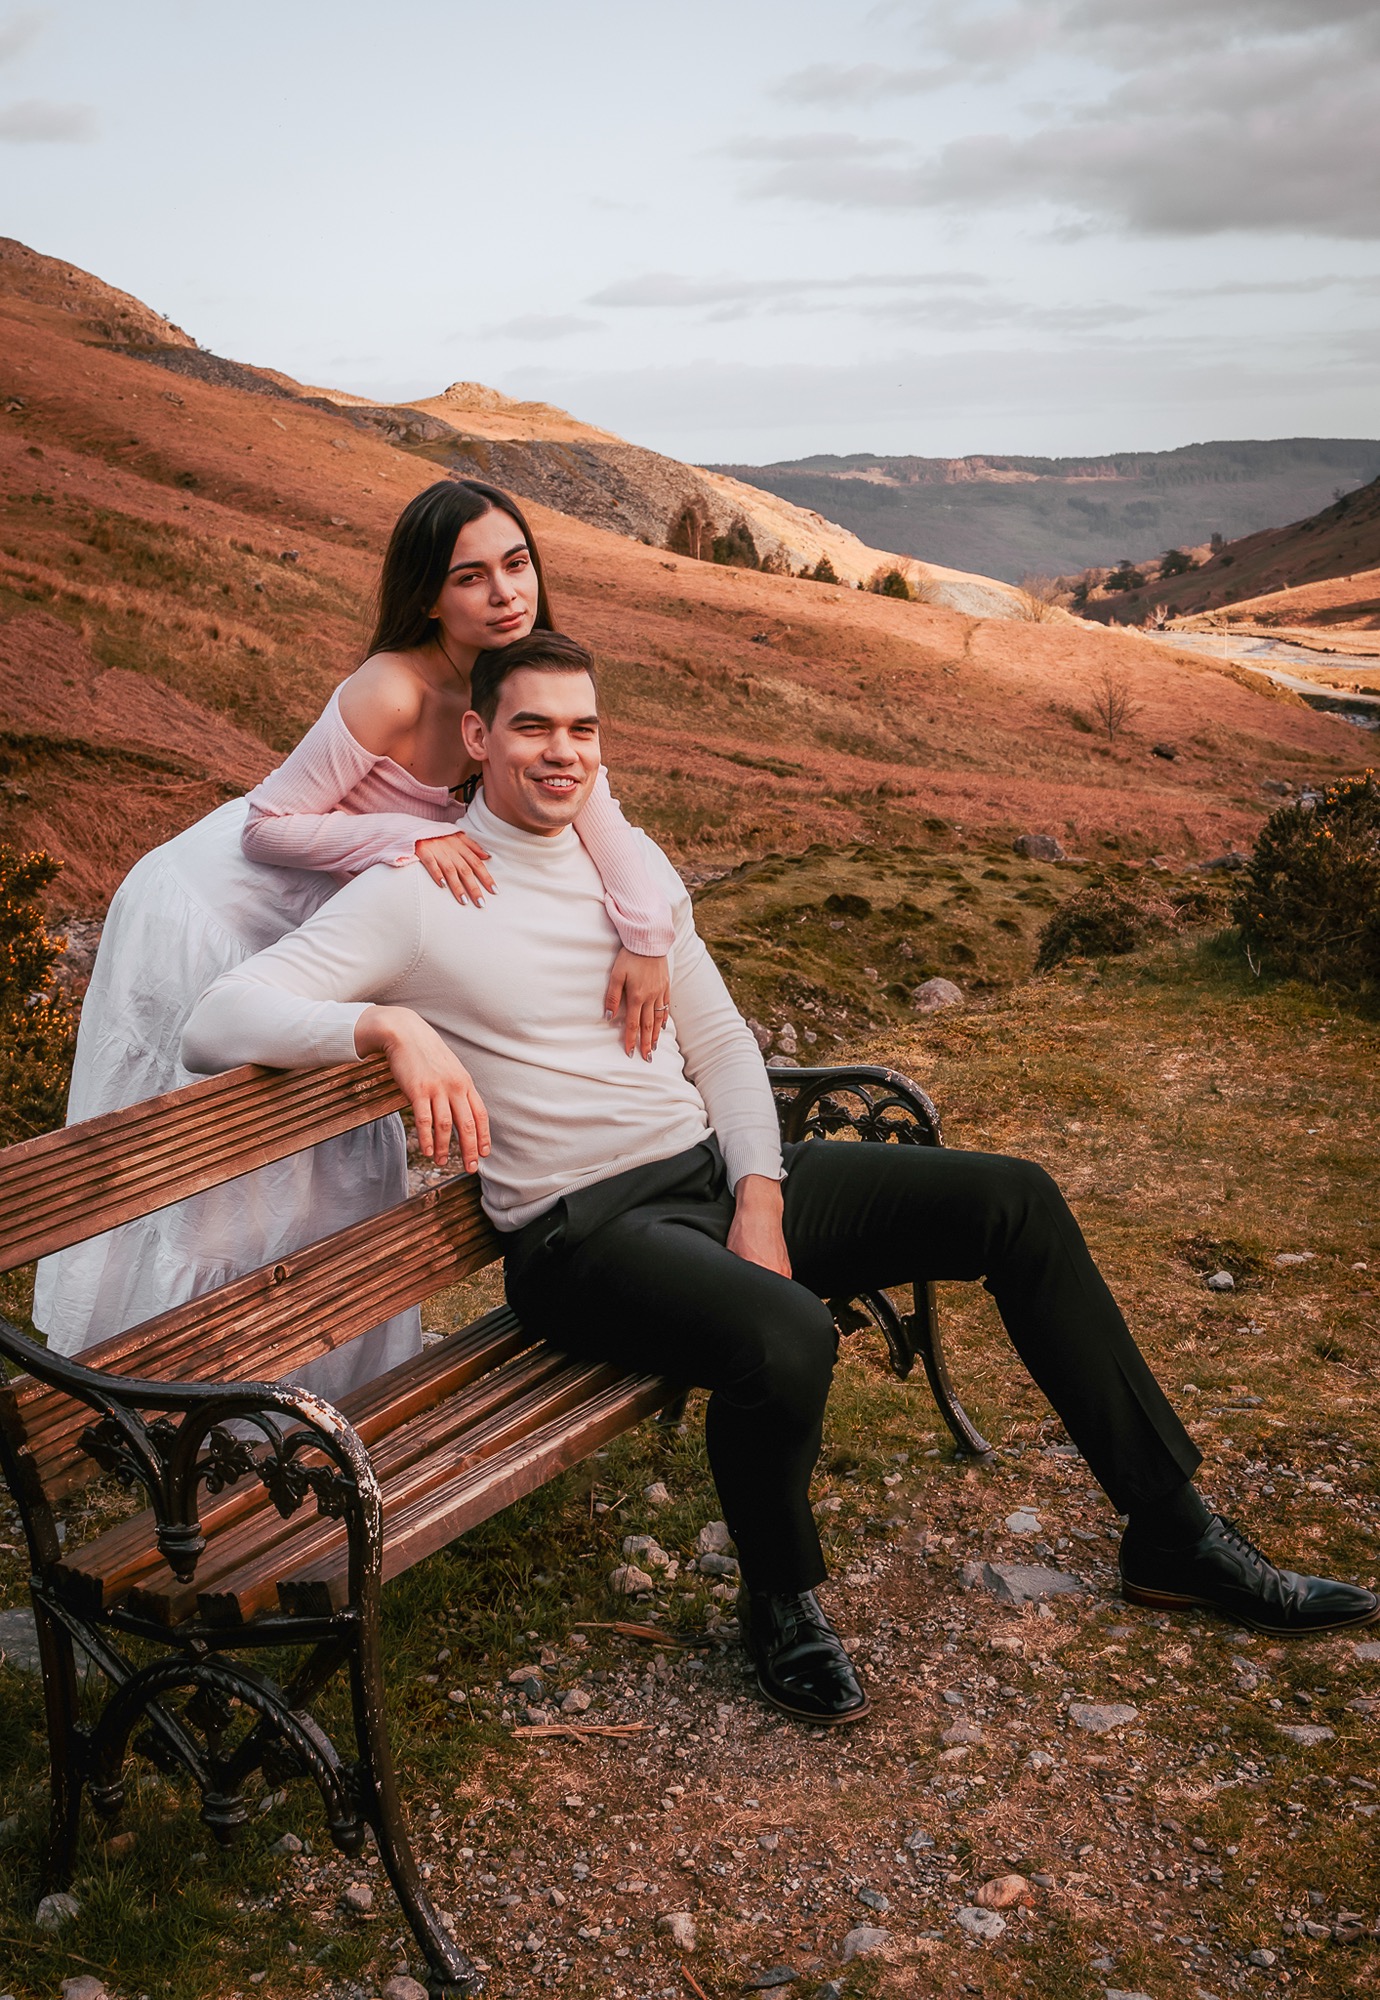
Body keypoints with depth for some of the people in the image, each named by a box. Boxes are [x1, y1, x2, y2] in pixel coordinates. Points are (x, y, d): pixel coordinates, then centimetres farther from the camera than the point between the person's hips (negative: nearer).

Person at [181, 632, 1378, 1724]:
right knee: (787, 1338, -37)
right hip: (583, 1232, -7)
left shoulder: (634, 861, 13)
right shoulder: (413, 899, -7)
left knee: (1016, 1201, -2)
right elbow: (216, 1024, -16)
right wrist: (388, 1024, -33)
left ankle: (1174, 1533, 9)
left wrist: (761, 1197, -3)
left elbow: (719, 1040, 13)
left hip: (719, 1171, 7)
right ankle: (782, 1603, -3)